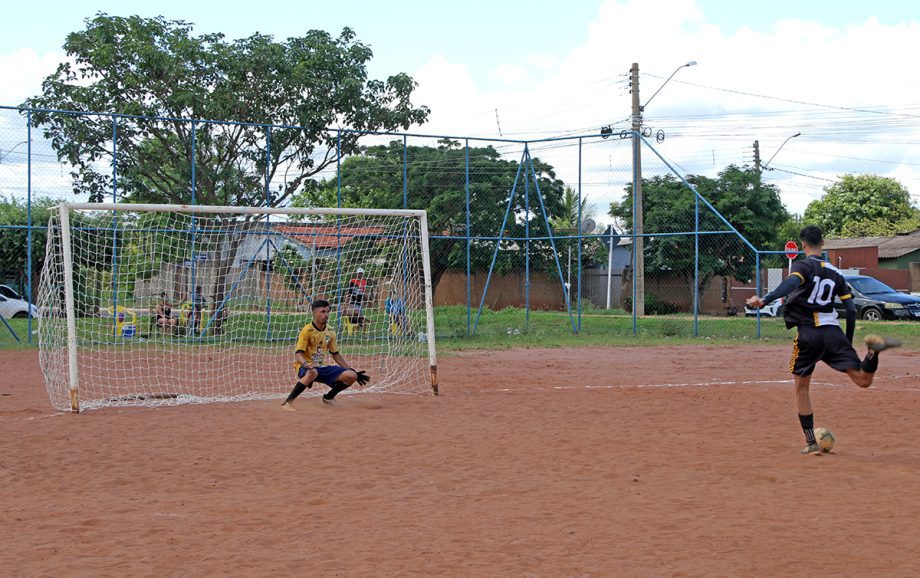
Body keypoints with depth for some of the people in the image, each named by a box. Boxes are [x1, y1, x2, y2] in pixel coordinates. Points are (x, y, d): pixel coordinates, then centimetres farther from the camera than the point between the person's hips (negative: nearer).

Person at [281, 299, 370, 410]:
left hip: (322, 367, 6)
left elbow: (336, 355, 15)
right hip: (304, 367, -6)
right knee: (313, 372, -43)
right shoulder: (307, 330, -13)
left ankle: (328, 397, 15)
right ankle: (287, 402, -34)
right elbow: (298, 354, -17)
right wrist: (305, 364, -40)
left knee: (351, 376, -9)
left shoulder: (330, 332, 7)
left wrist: (354, 372, 12)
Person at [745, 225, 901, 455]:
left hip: (808, 335, -3)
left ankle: (811, 443, 9)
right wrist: (848, 343, 21)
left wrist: (765, 300, -36)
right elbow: (851, 309, 14)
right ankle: (874, 349, -32)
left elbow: (791, 283, -22)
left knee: (801, 388, 13)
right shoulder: (835, 272, 18)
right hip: (833, 332, 3)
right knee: (863, 380, -2)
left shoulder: (803, 266, 2)